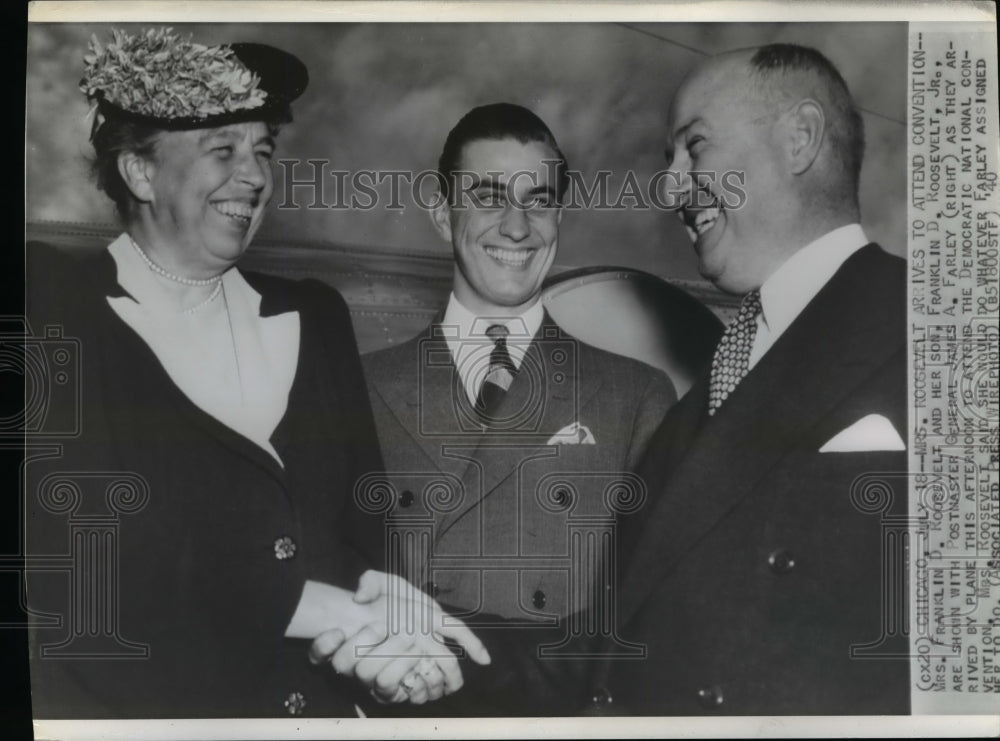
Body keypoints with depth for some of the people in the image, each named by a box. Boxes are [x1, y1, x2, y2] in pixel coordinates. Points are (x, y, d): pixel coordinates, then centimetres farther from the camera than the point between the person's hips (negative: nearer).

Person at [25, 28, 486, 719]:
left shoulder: (314, 317, 8)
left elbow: (368, 517, 5)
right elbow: (68, 546, -12)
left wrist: (379, 610, -15)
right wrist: (295, 603, -16)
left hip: (327, 703, 3)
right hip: (131, 705, -2)